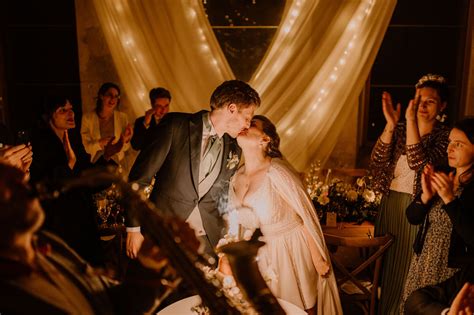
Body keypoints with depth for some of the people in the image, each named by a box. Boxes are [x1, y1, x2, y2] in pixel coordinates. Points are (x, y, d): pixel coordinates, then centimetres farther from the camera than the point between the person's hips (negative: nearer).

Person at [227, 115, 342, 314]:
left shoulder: (276, 172, -23)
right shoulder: (236, 179, -3)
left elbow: (307, 214, -18)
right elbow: (236, 220, 8)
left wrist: (318, 260, -12)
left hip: (293, 248, -5)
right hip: (265, 252, 5)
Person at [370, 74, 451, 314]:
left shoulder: (445, 136, -7)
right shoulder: (399, 129, 2)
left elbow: (419, 163, -26)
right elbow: (376, 164, -11)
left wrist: (411, 120, -27)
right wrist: (391, 124, -18)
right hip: (390, 203, 4)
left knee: (407, 267, 9)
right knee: (384, 262, 17)